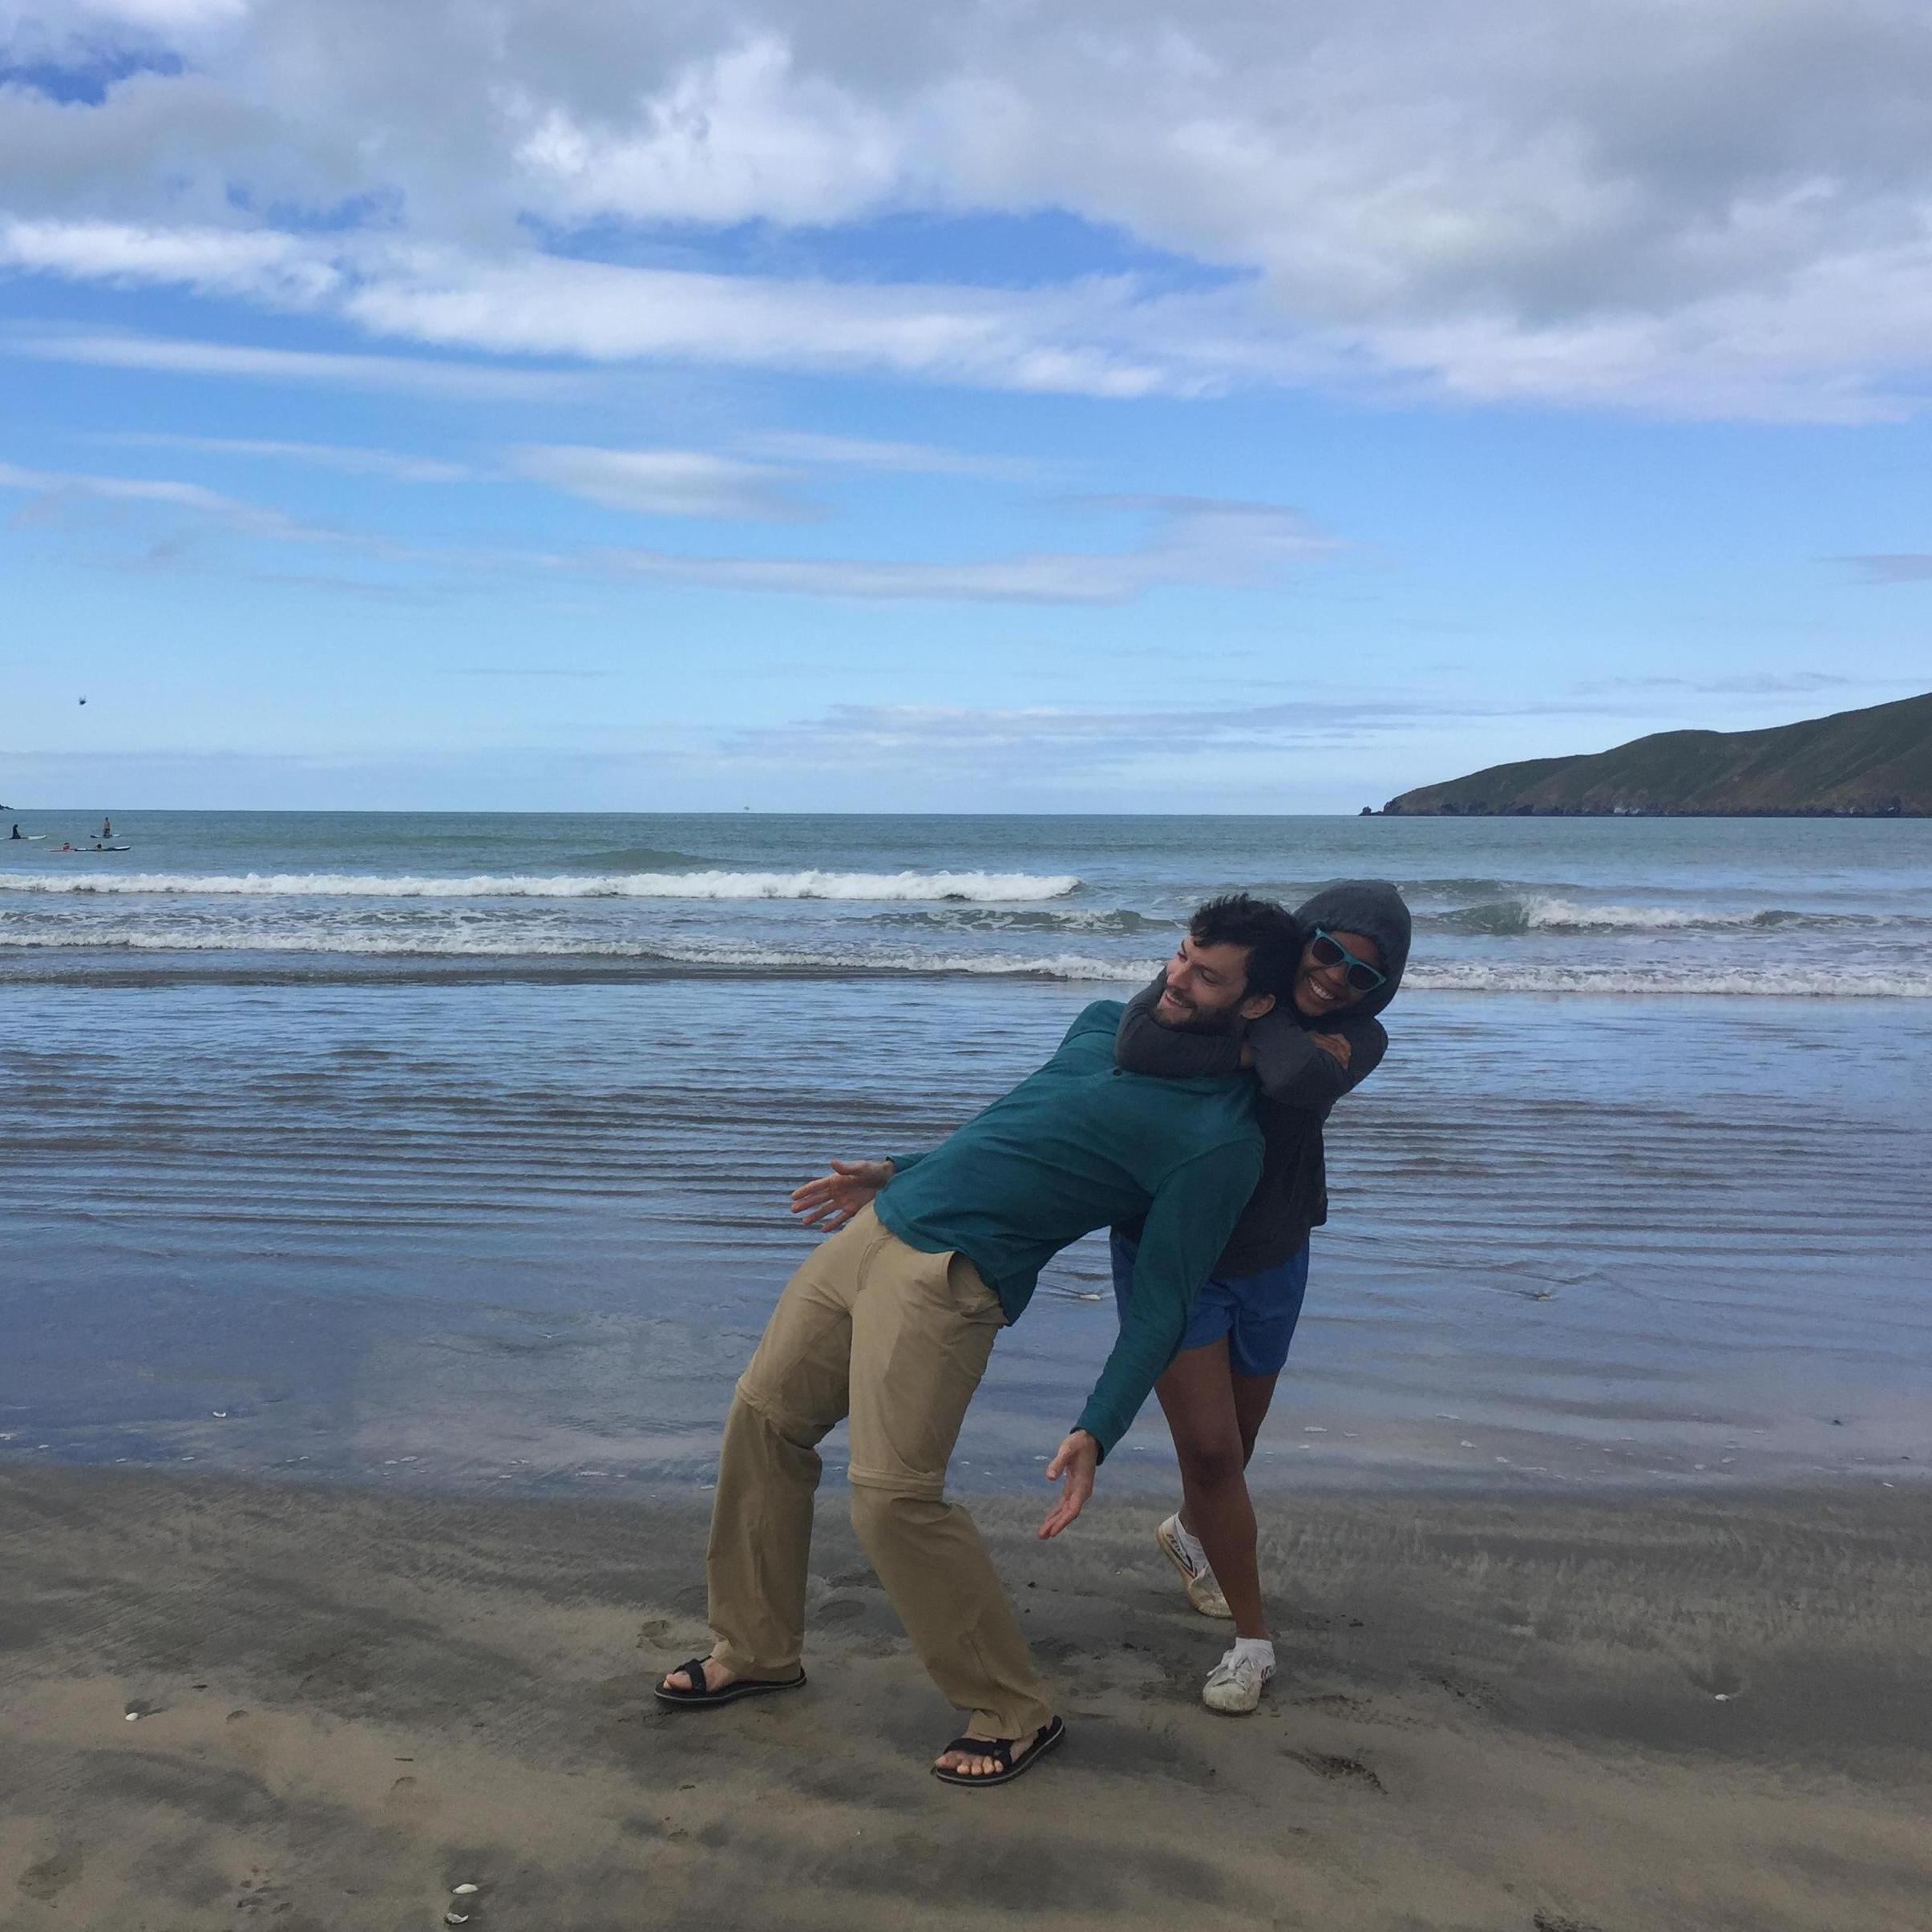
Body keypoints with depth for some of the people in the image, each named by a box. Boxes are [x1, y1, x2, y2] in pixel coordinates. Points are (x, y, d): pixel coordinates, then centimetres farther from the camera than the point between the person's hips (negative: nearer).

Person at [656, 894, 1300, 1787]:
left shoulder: (1221, 1140, -10)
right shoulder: (1106, 1024, 13)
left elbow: (1159, 1305, -11)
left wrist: (1096, 1434, -17)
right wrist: (895, 1172, 27)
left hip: (952, 1278, -8)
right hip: (881, 1223, 8)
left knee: (893, 1495, -16)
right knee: (764, 1418, 11)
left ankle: (1014, 1714, 4)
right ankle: (757, 1650, 28)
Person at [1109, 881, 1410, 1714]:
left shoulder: (1357, 1037, -11)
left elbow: (1302, 1083, -37)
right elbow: (1139, 1044, -37)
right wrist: (1257, 1049, -35)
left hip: (1268, 1262, 3)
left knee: (1233, 1439, 20)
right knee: (1210, 1448, -8)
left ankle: (1189, 1533, 53)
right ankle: (1253, 1637, 9)